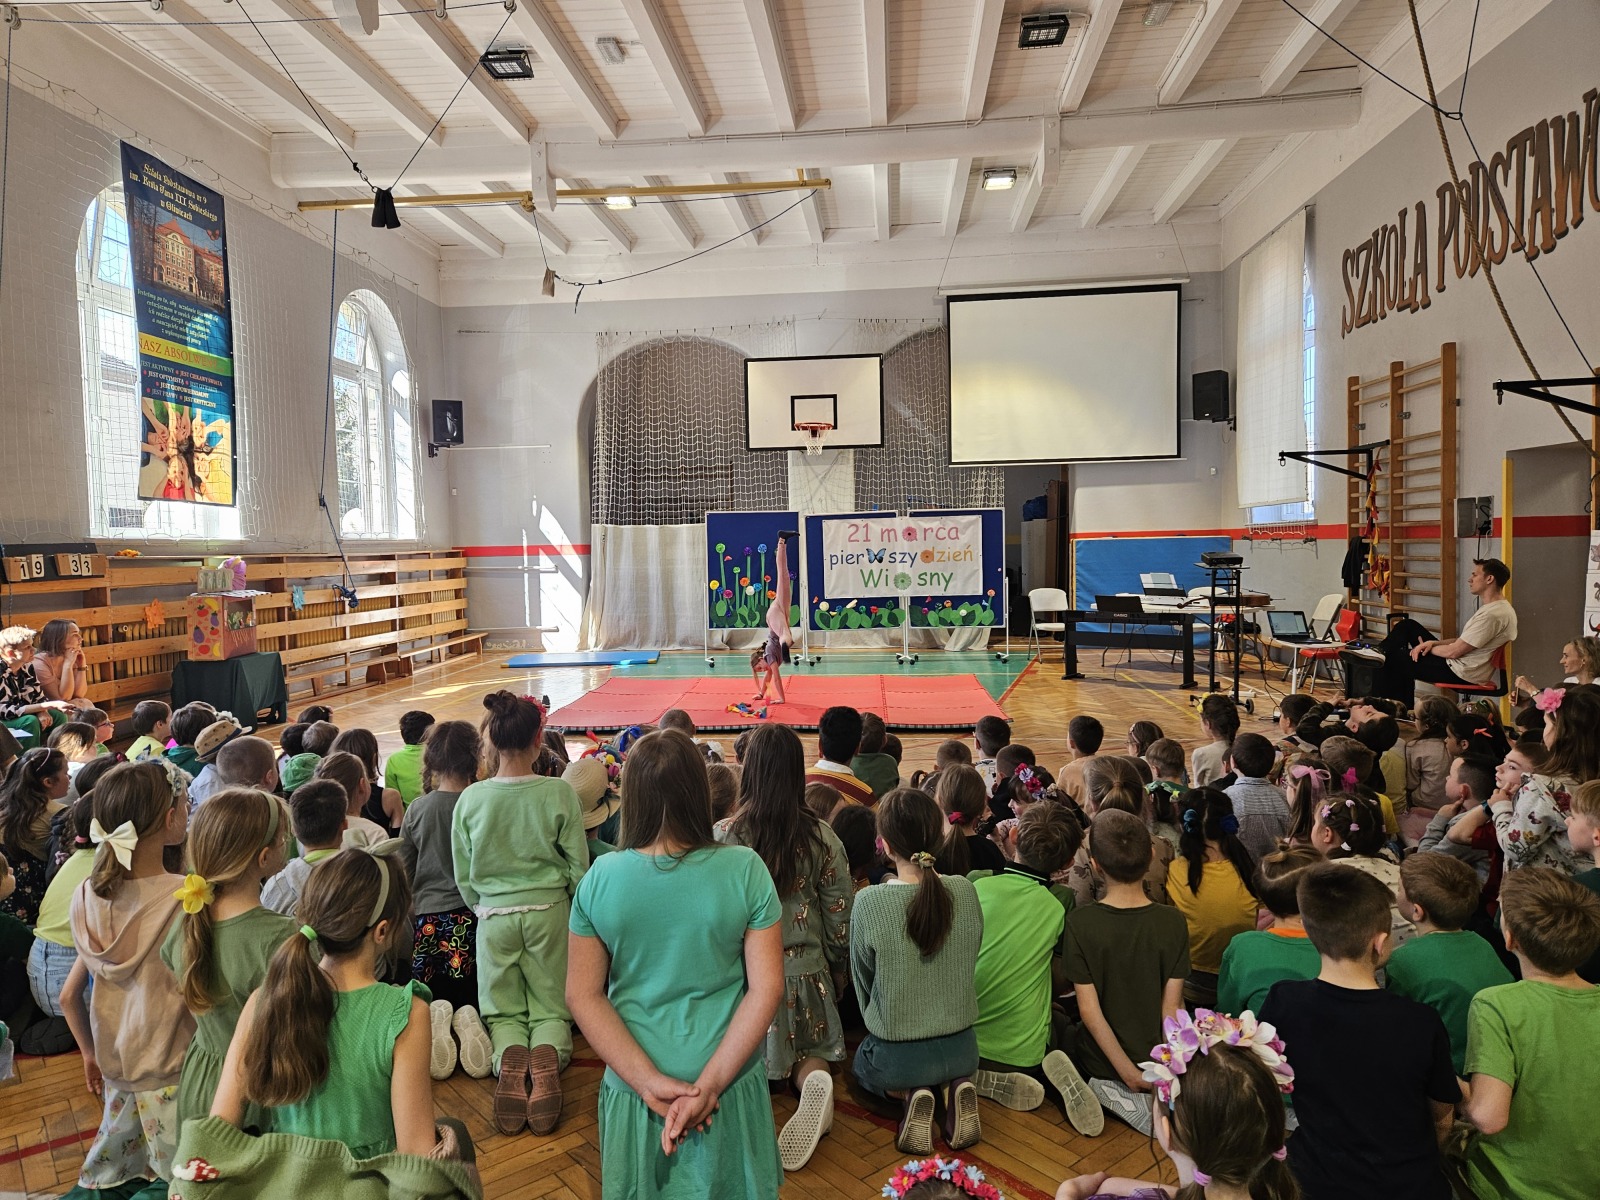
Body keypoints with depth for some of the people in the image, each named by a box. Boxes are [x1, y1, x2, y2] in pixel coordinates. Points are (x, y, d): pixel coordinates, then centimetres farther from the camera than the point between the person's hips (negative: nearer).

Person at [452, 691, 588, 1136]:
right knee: (551, 1007, 14)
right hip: (548, 910, -1)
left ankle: (510, 1059, -17)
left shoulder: (471, 798, -8)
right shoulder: (559, 793, -13)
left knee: (503, 1010, 16)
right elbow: (578, 866, -5)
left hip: (494, 915, 1)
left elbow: (463, 876, 2)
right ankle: (546, 1058, -20)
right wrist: (575, 911, 14)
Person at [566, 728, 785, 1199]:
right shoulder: (745, 870, -14)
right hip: (728, 1084, -1)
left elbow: (583, 994, -7)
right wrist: (709, 1083, -14)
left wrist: (648, 1081, -10)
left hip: (631, 1086, 1)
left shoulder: (599, 878, -10)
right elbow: (767, 988, -15)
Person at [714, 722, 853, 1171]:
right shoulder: (822, 836, -8)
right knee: (804, 1048, 24)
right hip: (806, 974, 2)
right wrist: (838, 972, 17)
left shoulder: (725, 836, -14)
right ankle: (811, 1074, -12)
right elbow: (840, 917, -1)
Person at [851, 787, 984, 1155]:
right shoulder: (965, 892, -13)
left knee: (863, 1064, 33)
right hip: (961, 1049, 3)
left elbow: (864, 983, -6)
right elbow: (968, 966, 3)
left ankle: (909, 1094, 2)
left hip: (897, 1055, -3)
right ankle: (956, 1086, 5)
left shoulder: (869, 903, -23)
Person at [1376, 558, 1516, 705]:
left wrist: (1427, 647, -3)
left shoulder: (1493, 614, -25)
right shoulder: (1498, 607, 9)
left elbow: (1454, 652, -22)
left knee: (1395, 659, 0)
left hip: (1461, 673, -10)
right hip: (1459, 662, 10)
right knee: (1407, 625, 12)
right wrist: (1433, 643, 1)